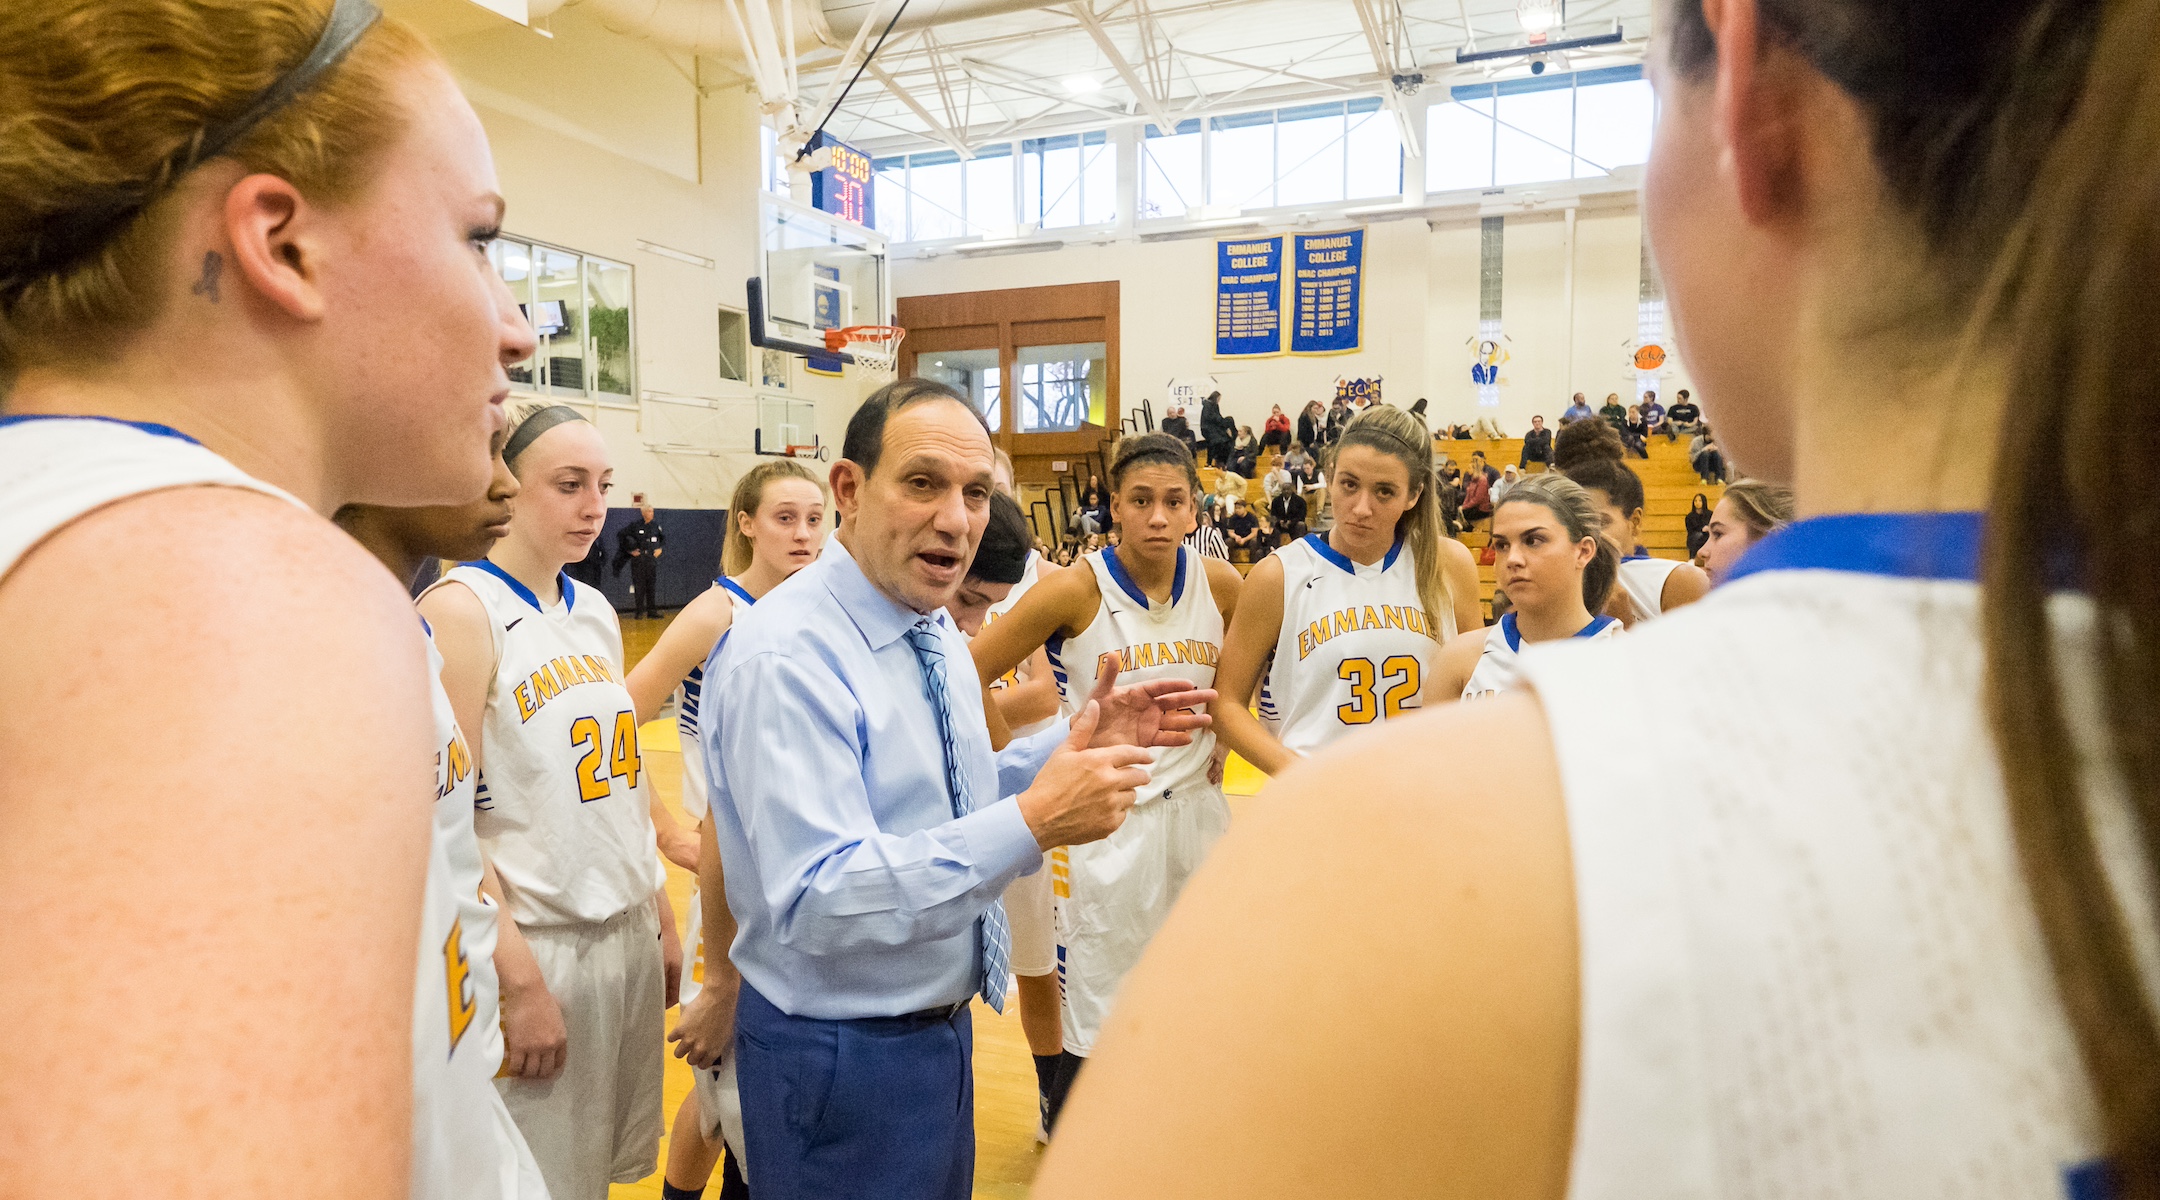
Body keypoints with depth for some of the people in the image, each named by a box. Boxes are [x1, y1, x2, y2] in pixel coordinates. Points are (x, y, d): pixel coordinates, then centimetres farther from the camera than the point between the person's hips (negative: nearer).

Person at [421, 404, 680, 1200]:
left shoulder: (596, 612, 7)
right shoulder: (460, 609, -14)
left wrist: (663, 919, 12)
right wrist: (521, 980, -17)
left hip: (629, 932, 7)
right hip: (538, 945, -6)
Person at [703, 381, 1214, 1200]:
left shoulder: (936, 632, 3)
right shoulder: (783, 658, -25)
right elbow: (816, 899, -31)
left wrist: (1073, 747, -3)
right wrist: (1032, 823, -36)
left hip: (943, 1028, 8)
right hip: (840, 1059, -8)